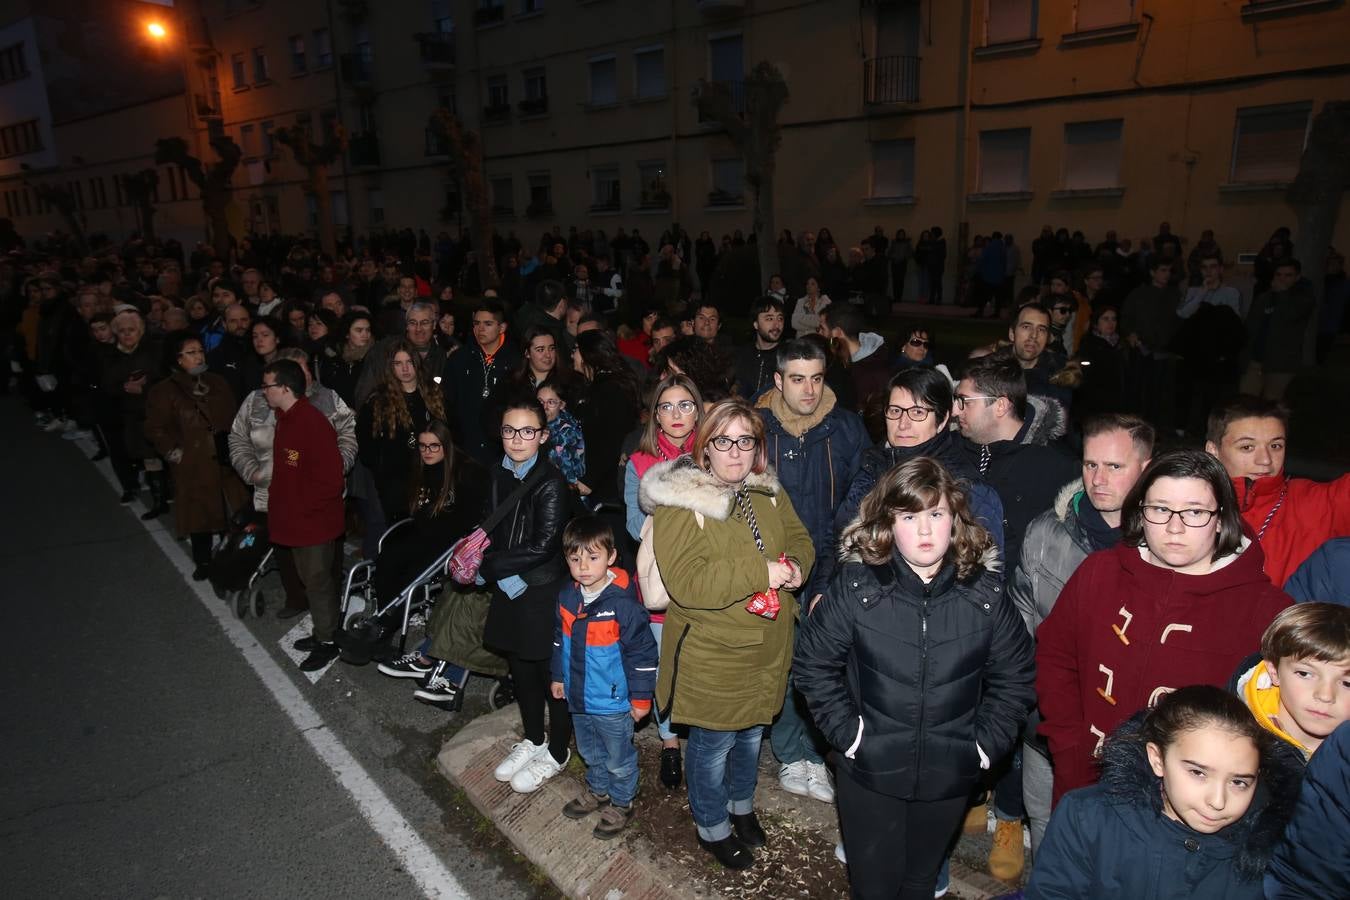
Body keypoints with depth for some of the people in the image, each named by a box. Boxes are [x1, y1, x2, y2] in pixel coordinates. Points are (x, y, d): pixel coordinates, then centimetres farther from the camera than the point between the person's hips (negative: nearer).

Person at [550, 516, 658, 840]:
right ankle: (598, 791, 52)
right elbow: (560, 640, 10)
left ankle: (621, 804, 39)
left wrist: (641, 698, -14)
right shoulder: (567, 598, -7)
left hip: (612, 702, -6)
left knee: (619, 759, 16)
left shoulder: (623, 604, -27)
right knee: (590, 752, 28)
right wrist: (558, 677, 16)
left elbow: (642, 653, -20)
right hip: (578, 697, 6)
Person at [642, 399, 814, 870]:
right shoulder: (678, 500, -21)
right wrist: (761, 572, -30)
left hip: (767, 649, 6)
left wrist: (794, 567, -14)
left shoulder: (768, 491, 1)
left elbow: (799, 540, 10)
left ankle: (742, 805, 53)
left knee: (751, 733, 26)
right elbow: (685, 582, -28)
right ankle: (712, 827, 40)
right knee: (713, 744, 14)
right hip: (711, 656, -6)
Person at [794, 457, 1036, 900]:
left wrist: (985, 742, -4)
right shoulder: (856, 586, -14)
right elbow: (813, 663, -5)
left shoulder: (986, 593, -8)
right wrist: (846, 731, -10)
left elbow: (1015, 677, 3)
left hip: (948, 775, 2)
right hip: (870, 769, -1)